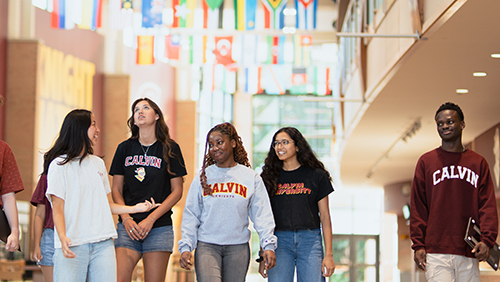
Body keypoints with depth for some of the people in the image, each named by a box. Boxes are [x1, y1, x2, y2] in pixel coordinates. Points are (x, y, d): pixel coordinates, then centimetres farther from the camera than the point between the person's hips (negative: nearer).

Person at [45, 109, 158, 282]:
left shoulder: (98, 163, 19)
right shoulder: (59, 165, 1)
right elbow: (57, 208, -6)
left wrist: (135, 208, 7)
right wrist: (62, 237, -22)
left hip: (103, 244, 5)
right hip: (72, 245, -5)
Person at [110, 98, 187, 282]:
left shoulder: (170, 149, 3)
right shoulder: (125, 148, 9)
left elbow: (177, 191, 1)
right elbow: (116, 189, 11)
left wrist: (150, 220, -8)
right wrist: (126, 219, -5)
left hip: (159, 227, -1)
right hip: (128, 226, 1)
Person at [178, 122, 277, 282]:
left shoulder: (251, 177, 7)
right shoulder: (203, 177, 8)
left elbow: (262, 214, 3)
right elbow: (190, 215, 7)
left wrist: (268, 246, -8)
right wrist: (185, 247, -3)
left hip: (238, 248, 1)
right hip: (207, 246, -1)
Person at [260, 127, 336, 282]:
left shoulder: (316, 175, 7)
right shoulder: (270, 177, 11)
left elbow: (325, 217, 7)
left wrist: (329, 254, 0)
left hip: (310, 240, -1)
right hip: (280, 240, 1)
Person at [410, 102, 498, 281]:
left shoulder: (478, 163, 12)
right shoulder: (426, 162, 9)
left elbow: (488, 205, 6)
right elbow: (417, 207, 6)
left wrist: (487, 240, -8)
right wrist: (418, 245, -3)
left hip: (469, 254, 2)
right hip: (436, 253, -2)